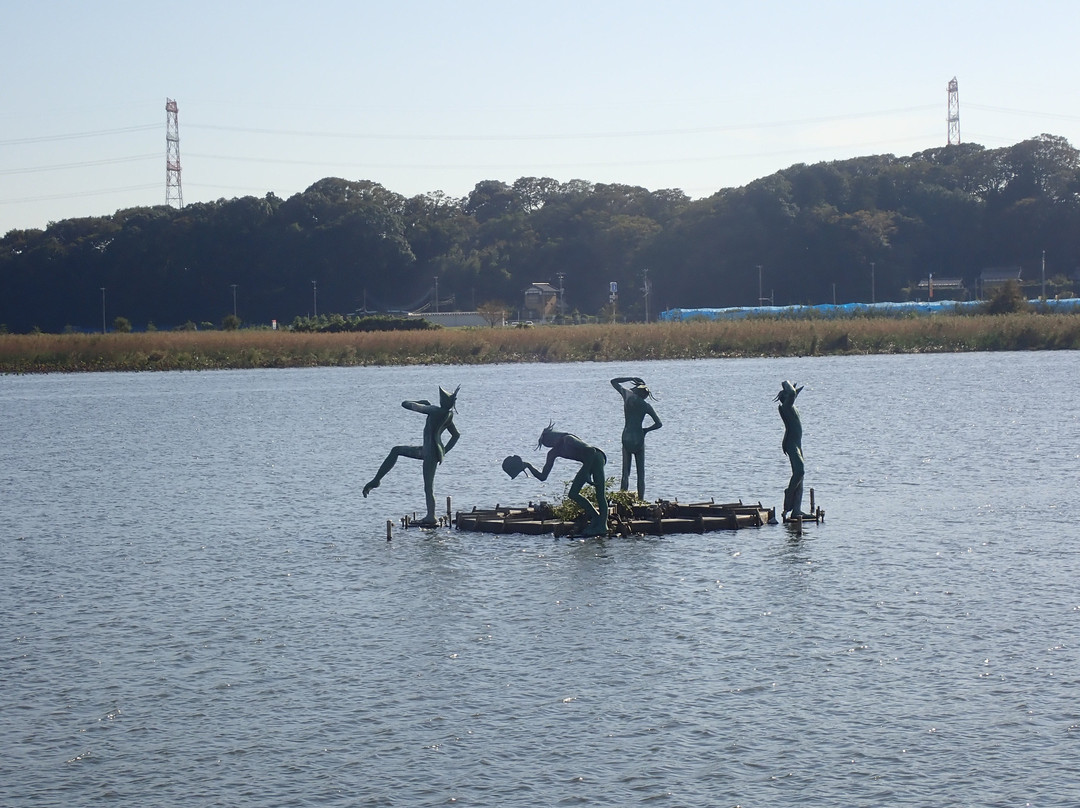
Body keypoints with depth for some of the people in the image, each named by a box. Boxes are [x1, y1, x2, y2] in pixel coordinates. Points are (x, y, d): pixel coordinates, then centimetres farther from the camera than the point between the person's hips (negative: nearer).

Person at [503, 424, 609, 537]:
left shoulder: (568, 440, -17)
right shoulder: (553, 453, 7)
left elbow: (591, 450, -26)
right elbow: (542, 476, 5)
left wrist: (586, 473, -26)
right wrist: (528, 466, -8)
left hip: (595, 458, -9)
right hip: (587, 464, 9)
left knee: (600, 494, -16)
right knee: (572, 494, 4)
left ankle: (602, 526, -21)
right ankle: (596, 518, 6)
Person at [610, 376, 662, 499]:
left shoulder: (627, 394, 1)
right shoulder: (646, 406, 1)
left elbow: (614, 382, 18)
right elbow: (658, 424, 2)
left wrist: (632, 378, 18)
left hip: (626, 438, 1)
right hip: (639, 439, -1)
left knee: (625, 473, 2)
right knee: (641, 474, 6)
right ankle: (640, 500, 1)